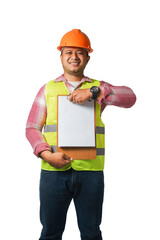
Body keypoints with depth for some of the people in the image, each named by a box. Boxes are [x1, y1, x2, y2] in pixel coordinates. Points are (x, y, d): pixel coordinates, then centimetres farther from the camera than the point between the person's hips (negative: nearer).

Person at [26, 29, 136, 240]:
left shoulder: (98, 88, 10)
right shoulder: (48, 89, 11)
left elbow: (130, 97, -7)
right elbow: (32, 128, 7)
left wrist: (94, 92, -18)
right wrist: (47, 155, -10)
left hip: (90, 171, 0)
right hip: (53, 171, 0)